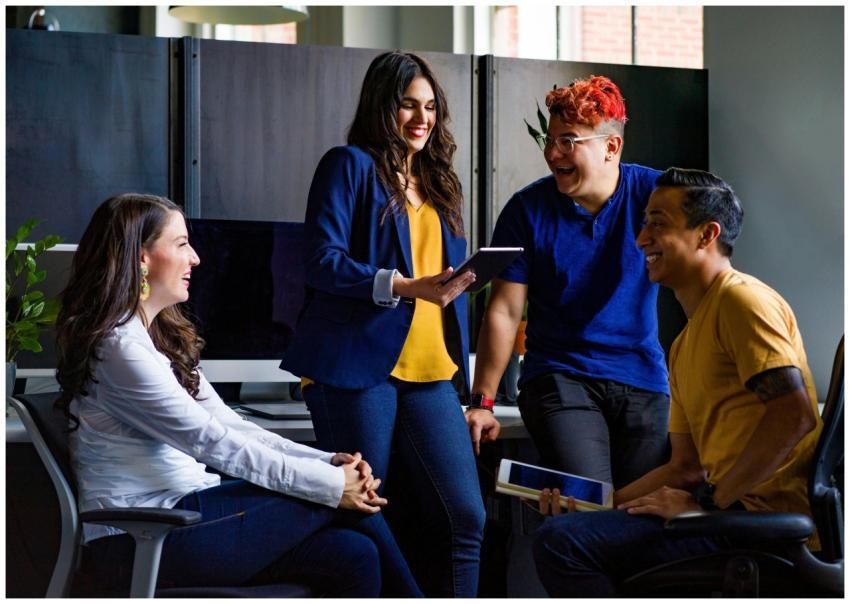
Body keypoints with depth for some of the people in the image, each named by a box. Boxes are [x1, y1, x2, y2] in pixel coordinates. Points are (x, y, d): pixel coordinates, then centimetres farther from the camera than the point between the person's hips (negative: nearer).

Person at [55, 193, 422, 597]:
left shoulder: (161, 337, 15)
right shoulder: (118, 347, -15)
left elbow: (230, 427, 11)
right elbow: (211, 441, -18)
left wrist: (330, 462, -2)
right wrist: (330, 484, -15)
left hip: (179, 511, 8)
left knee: (354, 556, -10)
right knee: (335, 503, -10)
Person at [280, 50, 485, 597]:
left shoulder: (438, 182, 21)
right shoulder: (350, 165, 2)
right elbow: (324, 262, -10)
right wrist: (408, 287, -20)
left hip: (429, 372, 6)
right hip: (357, 365, -6)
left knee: (464, 516, -4)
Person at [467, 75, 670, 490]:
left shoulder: (654, 194, -1)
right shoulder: (528, 209, 0)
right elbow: (504, 312, 1)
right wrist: (482, 402, -5)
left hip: (644, 381, 1)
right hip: (558, 377, -1)